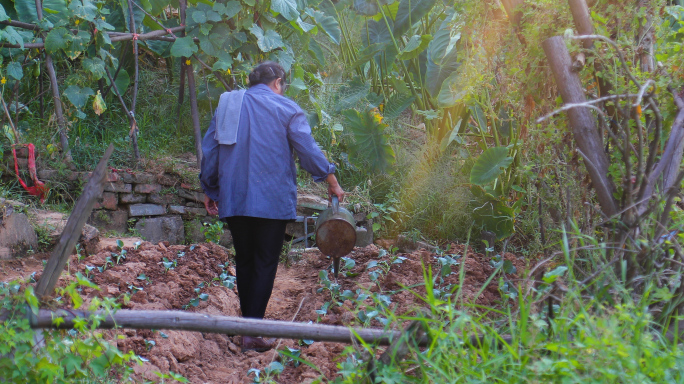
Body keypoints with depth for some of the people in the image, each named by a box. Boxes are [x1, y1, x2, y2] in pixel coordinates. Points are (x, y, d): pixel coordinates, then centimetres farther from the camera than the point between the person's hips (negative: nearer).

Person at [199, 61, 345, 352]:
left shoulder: (226, 106, 13)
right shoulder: (286, 109, 0)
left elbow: (209, 152, 16)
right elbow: (309, 150, -3)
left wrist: (210, 191, 25)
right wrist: (332, 182, 8)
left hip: (233, 200, 4)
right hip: (272, 201, -4)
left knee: (244, 260, 15)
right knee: (265, 264, -2)